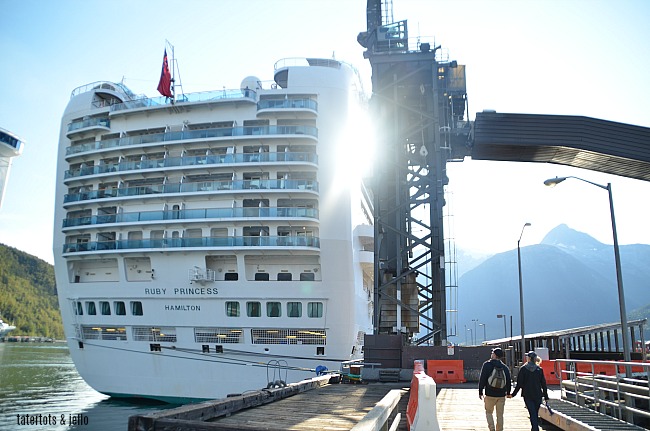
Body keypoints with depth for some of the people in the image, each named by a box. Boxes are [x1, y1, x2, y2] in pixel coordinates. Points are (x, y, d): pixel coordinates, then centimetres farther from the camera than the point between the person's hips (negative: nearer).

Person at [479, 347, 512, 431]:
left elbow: (482, 379, -8)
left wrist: (480, 392, -3)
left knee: (489, 412, 11)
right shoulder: (504, 367, 5)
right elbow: (508, 381, 9)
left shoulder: (487, 365, -6)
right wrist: (508, 392, 22)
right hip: (501, 395, 3)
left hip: (490, 394, -3)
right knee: (500, 415, 11)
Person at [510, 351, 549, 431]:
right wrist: (546, 396, 10)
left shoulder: (523, 369, -6)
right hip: (538, 395, 3)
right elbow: (543, 384, 2)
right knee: (536, 414, 16)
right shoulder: (539, 369, 1)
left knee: (532, 414, -4)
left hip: (527, 395, -3)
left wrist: (513, 394, 0)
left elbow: (519, 384, -8)